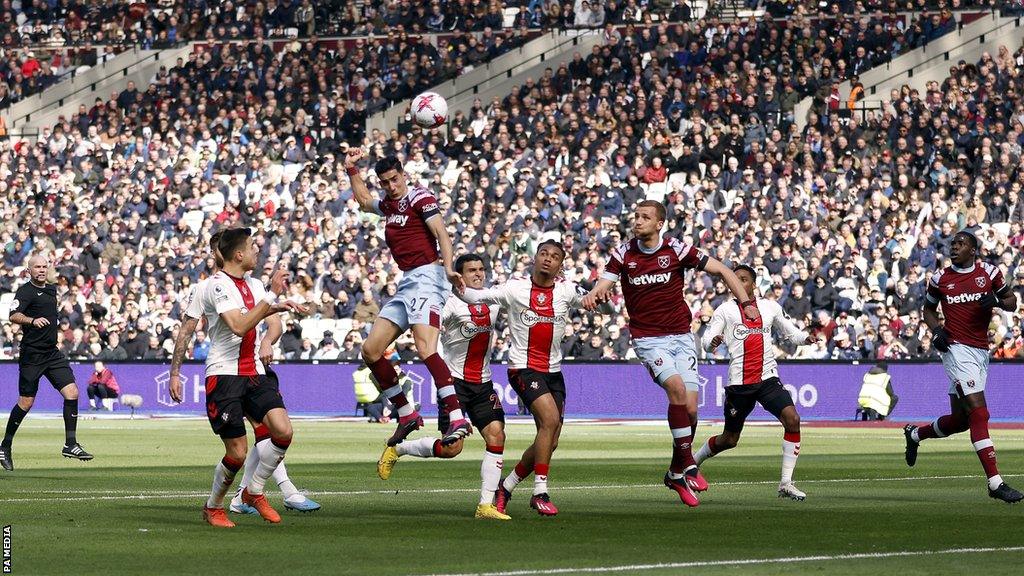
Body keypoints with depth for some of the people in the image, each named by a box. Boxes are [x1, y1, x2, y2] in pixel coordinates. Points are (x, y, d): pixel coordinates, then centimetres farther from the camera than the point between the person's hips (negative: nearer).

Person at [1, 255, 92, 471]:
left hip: (52, 353, 7)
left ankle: (70, 444, -2)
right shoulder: (25, 291, -9)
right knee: (26, 402, -2)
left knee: (72, 393, -7)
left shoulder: (51, 289, 15)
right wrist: (32, 321, -41)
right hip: (32, 354, -7)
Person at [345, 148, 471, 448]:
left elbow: (441, 233, -16)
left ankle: (457, 419, -36)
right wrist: (351, 169, 38)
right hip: (406, 285, 10)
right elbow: (364, 201, 44)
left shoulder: (419, 197, -4)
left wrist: (449, 268, -30)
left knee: (425, 347, -27)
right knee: (371, 350, 6)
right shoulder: (389, 204, 20)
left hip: (426, 277, -10)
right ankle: (407, 415, 13)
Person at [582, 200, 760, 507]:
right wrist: (594, 295, -29)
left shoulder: (677, 250, -3)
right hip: (648, 339, -1)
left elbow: (722, 270, 1)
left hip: (681, 335, 1)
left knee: (690, 408, -5)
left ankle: (676, 473, 16)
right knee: (676, 386, -27)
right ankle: (689, 464, -20)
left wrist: (747, 302, -10)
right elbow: (603, 285, -4)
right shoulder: (623, 254, 1)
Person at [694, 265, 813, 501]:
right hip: (739, 382, -2)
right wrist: (712, 341, -30)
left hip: (768, 377, 2)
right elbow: (706, 339, -6)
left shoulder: (770, 307, 10)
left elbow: (789, 331, 20)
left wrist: (805, 338, -2)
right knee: (729, 440, 7)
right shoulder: (725, 310, 2)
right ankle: (692, 462, 35)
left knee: (792, 419, -20)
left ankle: (786, 483, -14)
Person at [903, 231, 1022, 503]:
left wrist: (997, 300, -10)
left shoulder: (989, 272, 6)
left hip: (980, 352, 4)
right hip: (957, 349, -4)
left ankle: (915, 433, 41)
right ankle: (995, 482, -19)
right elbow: (928, 309, 17)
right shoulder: (940, 278, 3)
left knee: (960, 419, 12)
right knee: (979, 413, -17)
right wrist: (936, 330, -2)